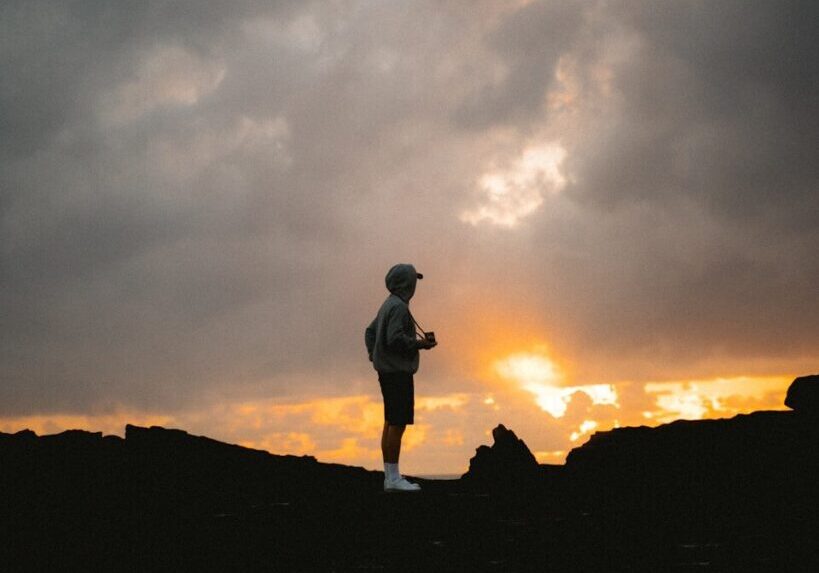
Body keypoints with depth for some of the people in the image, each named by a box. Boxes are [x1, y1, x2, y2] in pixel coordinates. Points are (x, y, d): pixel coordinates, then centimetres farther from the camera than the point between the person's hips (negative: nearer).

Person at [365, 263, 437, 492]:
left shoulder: (388, 305, 16)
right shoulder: (398, 307, -15)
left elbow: (370, 331, 22)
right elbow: (395, 339, -24)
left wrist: (374, 355, 16)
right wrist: (420, 343, -14)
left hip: (387, 371, 10)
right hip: (398, 372, -10)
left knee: (390, 424, 11)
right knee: (398, 424, -8)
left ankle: (390, 477, 15)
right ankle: (393, 478, -7)